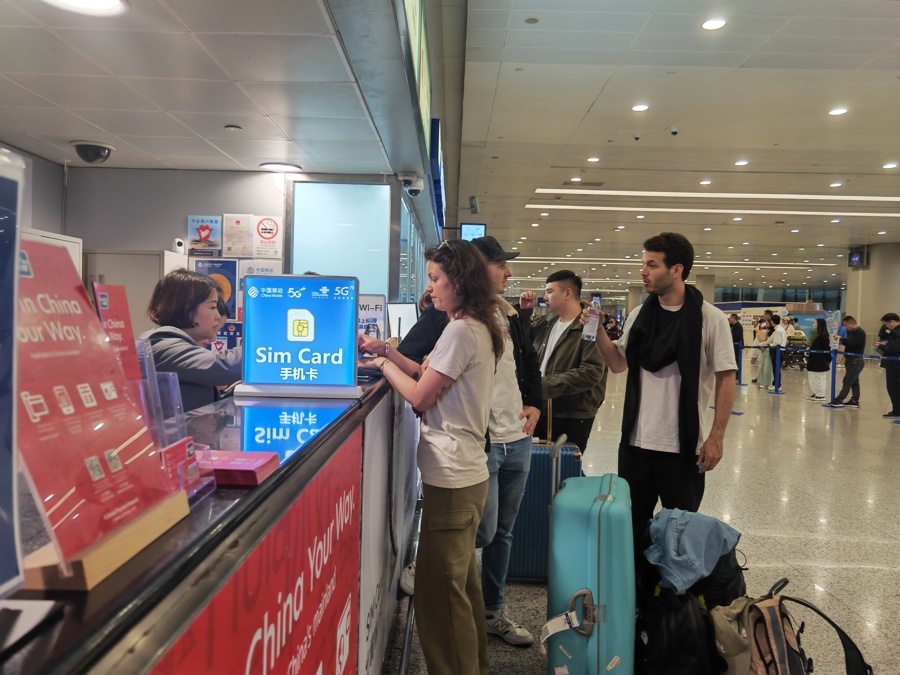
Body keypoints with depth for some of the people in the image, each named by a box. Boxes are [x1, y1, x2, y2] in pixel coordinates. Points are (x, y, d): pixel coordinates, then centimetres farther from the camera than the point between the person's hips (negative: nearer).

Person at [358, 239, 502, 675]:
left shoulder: (460, 332, -17)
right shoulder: (477, 328, 13)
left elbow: (420, 396, -15)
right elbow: (429, 374, 17)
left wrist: (383, 364, -1)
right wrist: (385, 349, 10)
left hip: (452, 477, -11)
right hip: (465, 472, 11)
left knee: (438, 587, -1)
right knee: (459, 580, 22)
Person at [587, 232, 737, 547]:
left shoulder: (711, 319, -9)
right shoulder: (638, 315, 5)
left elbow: (726, 379, -7)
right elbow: (618, 364, 11)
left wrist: (716, 436, -12)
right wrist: (598, 332, -5)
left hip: (684, 446, -4)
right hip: (635, 441, 4)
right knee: (630, 524, 15)